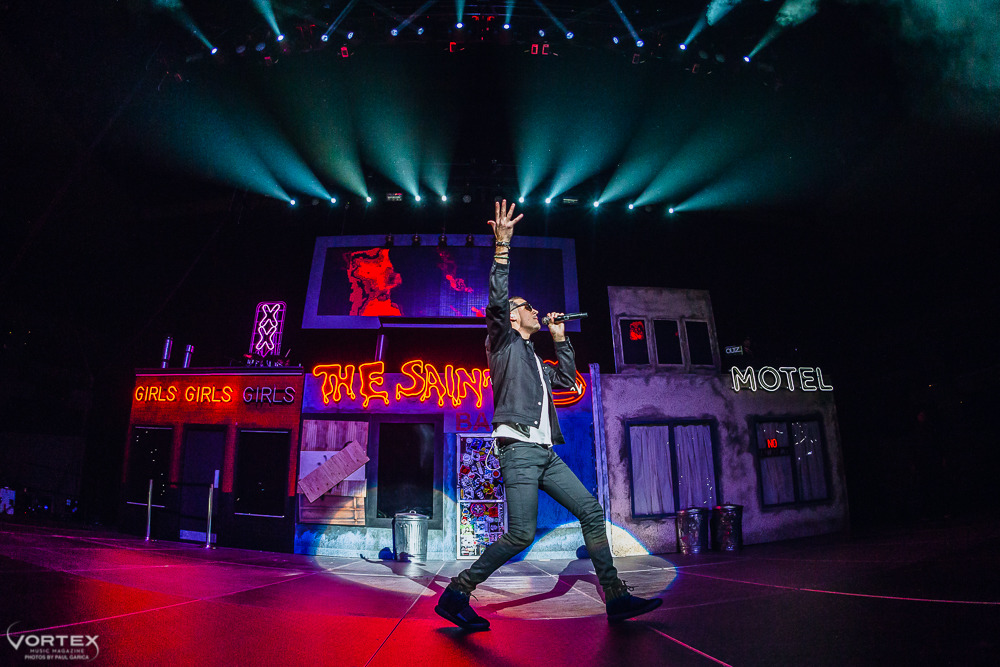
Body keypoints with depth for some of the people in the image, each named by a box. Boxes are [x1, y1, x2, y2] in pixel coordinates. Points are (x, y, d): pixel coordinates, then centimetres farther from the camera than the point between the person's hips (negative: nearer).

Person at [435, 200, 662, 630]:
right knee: (521, 534, -15)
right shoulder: (504, 343, 6)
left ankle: (615, 598, 10)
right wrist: (502, 247, -17)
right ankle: (456, 594, -4)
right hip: (519, 449, -8)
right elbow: (497, 301, -12)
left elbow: (568, 380, 36)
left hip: (545, 453, 8)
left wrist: (560, 339, 30)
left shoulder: (534, 360, 29)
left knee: (592, 511, 4)